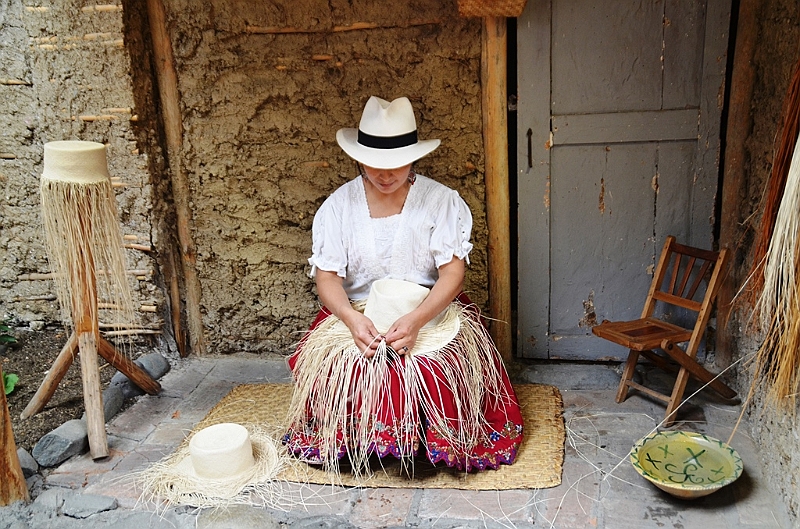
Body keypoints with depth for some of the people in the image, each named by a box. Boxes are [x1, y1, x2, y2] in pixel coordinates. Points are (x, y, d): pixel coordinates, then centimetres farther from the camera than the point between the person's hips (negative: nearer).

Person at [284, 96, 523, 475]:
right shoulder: (338, 207, 0)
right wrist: (352, 319, -26)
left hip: (432, 309, -1)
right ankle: (350, 442, -1)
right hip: (356, 311, 1)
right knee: (334, 366, -28)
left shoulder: (442, 201, -4)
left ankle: (433, 440, -3)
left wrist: (418, 319, -27)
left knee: (444, 366, -31)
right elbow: (327, 276, -5)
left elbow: (453, 271, -10)